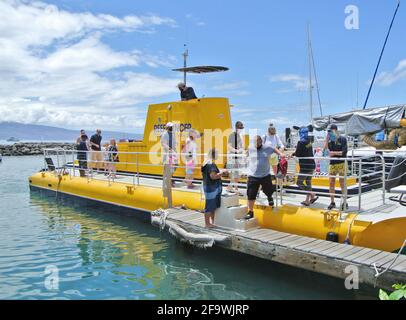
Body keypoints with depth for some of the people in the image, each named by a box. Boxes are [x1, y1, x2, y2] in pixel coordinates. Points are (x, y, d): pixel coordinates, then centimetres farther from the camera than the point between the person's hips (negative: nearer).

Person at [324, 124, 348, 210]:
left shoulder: (343, 139, -3)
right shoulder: (330, 141, 8)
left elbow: (344, 152, -10)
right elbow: (326, 149, -7)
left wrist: (334, 153, -10)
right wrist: (327, 139, -11)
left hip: (341, 163, -4)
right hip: (332, 164, 4)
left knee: (342, 183, -1)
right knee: (331, 183, 4)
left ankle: (345, 202, 7)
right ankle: (332, 202, 14)